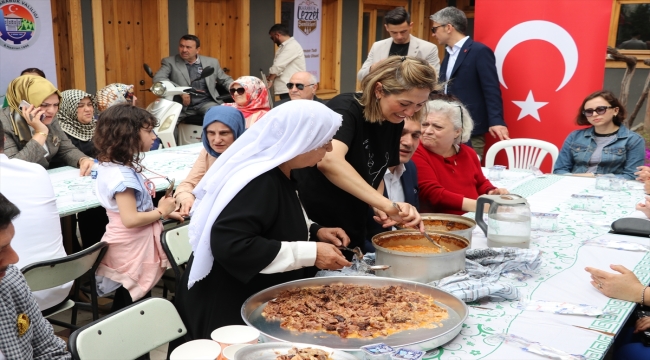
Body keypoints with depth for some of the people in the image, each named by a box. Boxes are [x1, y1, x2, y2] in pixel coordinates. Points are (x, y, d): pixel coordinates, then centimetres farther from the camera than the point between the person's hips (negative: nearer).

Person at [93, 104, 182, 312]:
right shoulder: (122, 174, -24)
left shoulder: (116, 166, 7)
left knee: (125, 312, 21)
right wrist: (161, 211, -15)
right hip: (132, 251, -10)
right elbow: (130, 219, -29)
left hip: (132, 248, 10)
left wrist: (163, 212, 7)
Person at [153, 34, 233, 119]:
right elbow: (158, 78, -8)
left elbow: (225, 80, 22)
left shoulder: (212, 62, 14)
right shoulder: (170, 62, 6)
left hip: (206, 103, 1)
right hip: (182, 105, -1)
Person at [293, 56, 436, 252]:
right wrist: (387, 204, -47)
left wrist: (379, 206, -10)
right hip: (311, 228, -7)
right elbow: (329, 161, -41)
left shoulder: (395, 122, 0)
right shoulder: (347, 109, -22)